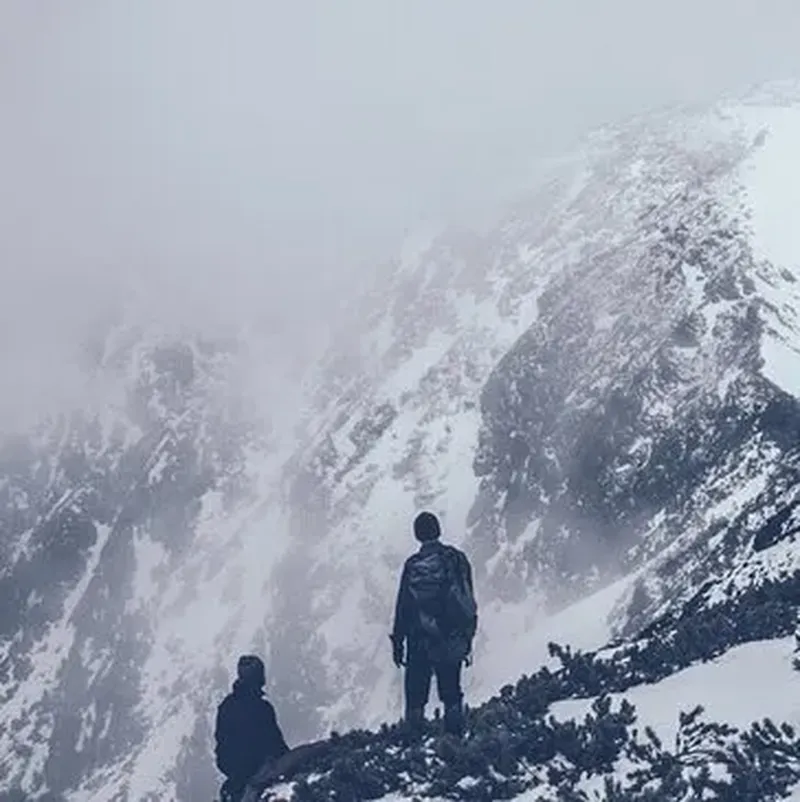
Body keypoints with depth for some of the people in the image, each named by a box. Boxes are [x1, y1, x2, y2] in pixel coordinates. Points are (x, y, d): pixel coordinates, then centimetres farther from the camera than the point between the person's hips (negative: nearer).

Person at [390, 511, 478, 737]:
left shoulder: (412, 565, -4)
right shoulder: (456, 559, -1)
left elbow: (402, 606, -1)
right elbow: (468, 599, 2)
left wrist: (398, 642, 7)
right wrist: (468, 637, 10)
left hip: (419, 641, -1)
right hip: (451, 640, 1)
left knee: (415, 695, 6)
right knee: (451, 691, 11)